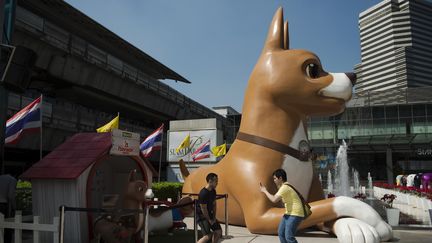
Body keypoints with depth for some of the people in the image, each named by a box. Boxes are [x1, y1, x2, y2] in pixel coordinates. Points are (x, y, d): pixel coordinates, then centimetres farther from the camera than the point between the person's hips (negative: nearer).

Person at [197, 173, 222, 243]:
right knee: (208, 236, -16)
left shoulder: (213, 191, 1)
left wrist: (214, 217, 3)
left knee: (219, 231, 9)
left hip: (209, 214, 9)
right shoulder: (203, 193, -27)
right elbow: (204, 209, -22)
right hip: (202, 215, -9)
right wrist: (209, 220, -12)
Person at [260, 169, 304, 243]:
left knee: (289, 237, -13)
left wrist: (265, 191, -13)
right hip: (289, 213, 11)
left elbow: (274, 200, -26)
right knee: (281, 233, 13)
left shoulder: (285, 188, -19)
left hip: (295, 214, -11)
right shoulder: (284, 187, 14)